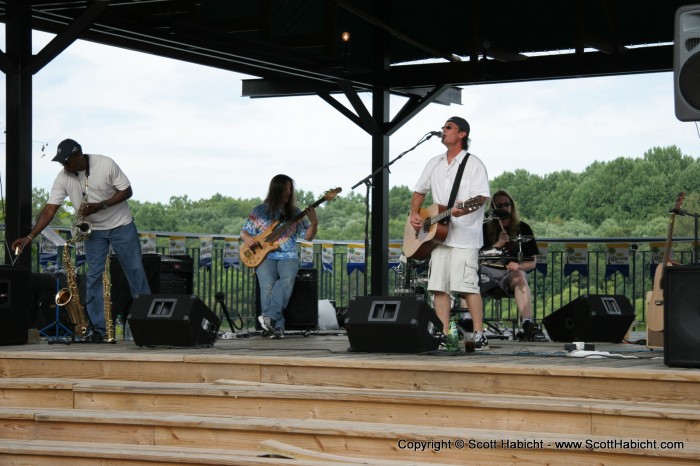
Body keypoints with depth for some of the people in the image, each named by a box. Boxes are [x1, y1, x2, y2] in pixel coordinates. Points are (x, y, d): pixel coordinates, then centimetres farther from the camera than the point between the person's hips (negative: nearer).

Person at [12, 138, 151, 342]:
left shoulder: (106, 164, -21)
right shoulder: (63, 178, -13)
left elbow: (127, 191, -15)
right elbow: (50, 209, -15)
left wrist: (100, 206, -27)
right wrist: (29, 237, -25)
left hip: (121, 226, -3)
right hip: (93, 230, 3)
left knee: (135, 271, 1)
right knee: (94, 277, -3)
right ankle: (98, 328, 0)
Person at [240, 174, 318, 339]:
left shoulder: (294, 212, 12)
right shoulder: (259, 211, 9)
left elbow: (308, 236, 9)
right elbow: (244, 231, 15)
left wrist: (314, 222, -9)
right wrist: (247, 238, -8)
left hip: (288, 256, 1)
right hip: (265, 256, -1)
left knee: (287, 278, -34)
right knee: (267, 285, -31)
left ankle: (270, 317, -39)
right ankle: (277, 326, -32)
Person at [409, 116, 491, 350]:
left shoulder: (473, 164, -1)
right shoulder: (434, 164, 18)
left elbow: (481, 197, -11)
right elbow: (419, 191, 27)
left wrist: (465, 209, -30)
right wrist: (414, 213, 10)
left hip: (464, 236, -6)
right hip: (438, 235, 6)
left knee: (467, 285, -11)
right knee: (439, 286, 1)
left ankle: (479, 336, -8)